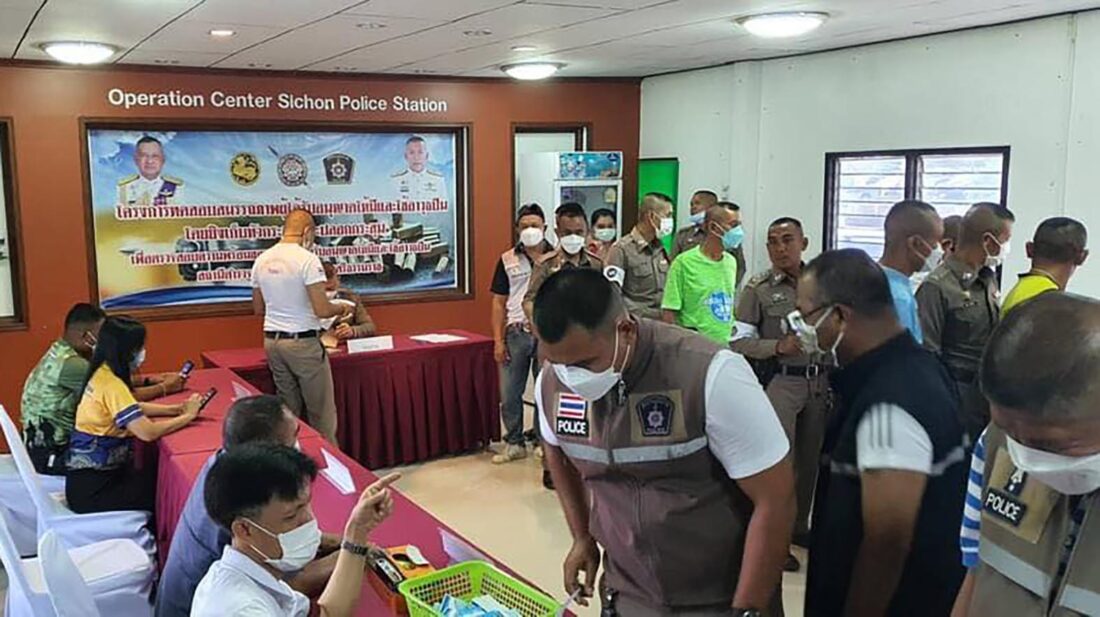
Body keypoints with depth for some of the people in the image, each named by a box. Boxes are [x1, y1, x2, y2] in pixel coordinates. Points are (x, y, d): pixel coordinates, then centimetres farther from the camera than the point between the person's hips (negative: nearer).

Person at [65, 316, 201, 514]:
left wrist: (175, 409, 4)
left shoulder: (103, 373, 4)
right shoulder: (112, 385, -23)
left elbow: (133, 408, 17)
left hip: (89, 476, 8)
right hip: (91, 488, -8)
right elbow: (147, 432, -30)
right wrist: (188, 416, -15)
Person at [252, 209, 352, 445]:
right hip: (303, 342, -7)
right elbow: (321, 310, -19)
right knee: (321, 412, 2)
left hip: (272, 341, 7)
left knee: (288, 410, 13)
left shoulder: (262, 260, 6)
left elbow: (258, 308, 15)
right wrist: (341, 308, 1)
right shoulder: (307, 259, -15)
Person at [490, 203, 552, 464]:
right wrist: (498, 340, 1)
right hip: (516, 333, 1)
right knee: (509, 393, 4)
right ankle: (514, 443, 18)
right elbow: (499, 303, 6)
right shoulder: (507, 260, 6)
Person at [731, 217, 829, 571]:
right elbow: (739, 341, -7)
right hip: (779, 381, -4)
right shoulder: (758, 289, -4)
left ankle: (799, 526, 30)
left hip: (818, 380, 4)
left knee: (810, 458, 13)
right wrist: (779, 347, -19)